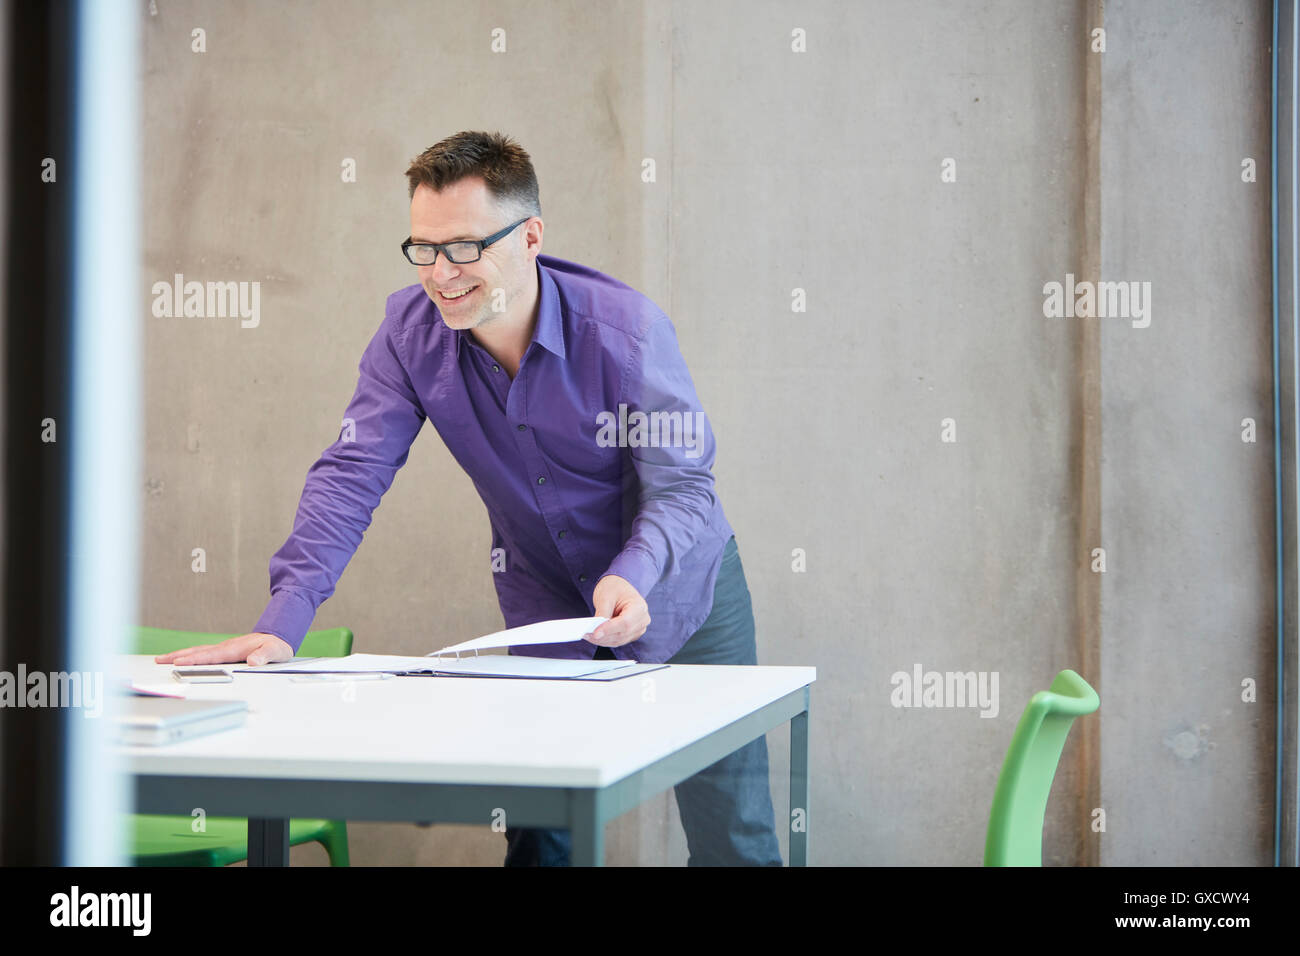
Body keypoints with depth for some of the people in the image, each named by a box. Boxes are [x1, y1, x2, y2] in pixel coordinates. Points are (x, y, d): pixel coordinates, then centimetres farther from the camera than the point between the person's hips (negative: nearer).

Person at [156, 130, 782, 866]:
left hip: (677, 594, -2)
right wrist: (283, 623, -34)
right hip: (546, 606, 3)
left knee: (731, 843, 0)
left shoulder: (627, 330, -25)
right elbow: (351, 475, -21)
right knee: (539, 840, 4)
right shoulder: (412, 329, -16)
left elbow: (682, 488, -22)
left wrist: (633, 577, -43)